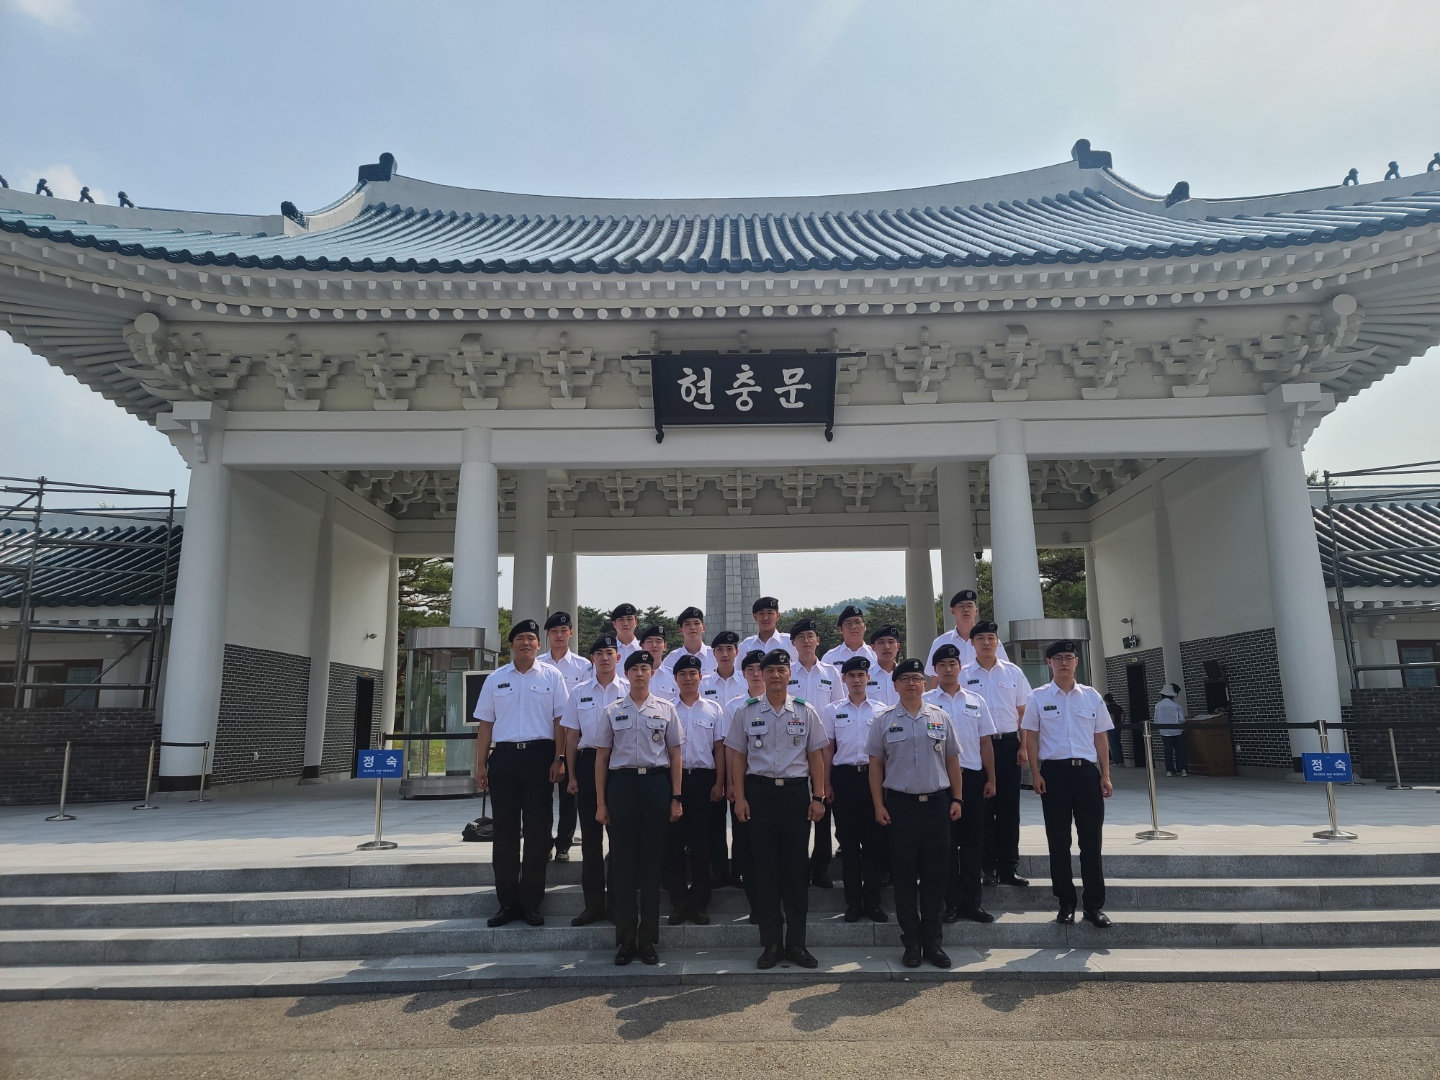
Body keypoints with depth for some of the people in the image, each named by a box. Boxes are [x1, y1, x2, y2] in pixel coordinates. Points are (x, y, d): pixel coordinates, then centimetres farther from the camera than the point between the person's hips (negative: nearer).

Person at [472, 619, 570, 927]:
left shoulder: (551, 676, 4)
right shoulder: (496, 679, 10)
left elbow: (560, 720, 1)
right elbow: (485, 725, 10)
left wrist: (558, 760, -7)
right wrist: (480, 765, 5)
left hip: (540, 756, -2)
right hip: (503, 757, 2)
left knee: (538, 831, 3)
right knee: (505, 832, 6)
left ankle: (531, 902, 13)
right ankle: (507, 902, 16)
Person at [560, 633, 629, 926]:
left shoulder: (629, 690, 0)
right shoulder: (579, 692, 8)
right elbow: (572, 735, 9)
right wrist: (572, 775, 4)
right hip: (588, 761, 2)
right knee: (590, 835, 8)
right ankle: (593, 903, 17)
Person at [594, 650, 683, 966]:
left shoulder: (666, 709, 7)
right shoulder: (613, 711, 7)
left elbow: (674, 755, 7)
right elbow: (602, 757, 7)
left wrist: (676, 798, 1)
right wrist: (600, 802, 3)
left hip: (656, 783, 0)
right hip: (622, 783, 0)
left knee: (652, 862, 4)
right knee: (622, 862, 4)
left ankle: (648, 939, 15)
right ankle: (625, 939, 14)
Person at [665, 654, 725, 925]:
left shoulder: (714, 710, 7)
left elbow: (719, 748, 6)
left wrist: (719, 783, -2)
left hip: (703, 778, 0)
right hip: (673, 778, 0)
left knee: (701, 842, 4)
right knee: (674, 842, 2)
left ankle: (700, 902, 14)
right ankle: (678, 902, 13)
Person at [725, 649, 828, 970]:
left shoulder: (806, 712, 4)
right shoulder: (745, 712, 4)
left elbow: (816, 756, 6)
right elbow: (737, 756, 5)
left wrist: (818, 797, 0)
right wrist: (740, 797, -2)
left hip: (796, 790, 0)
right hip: (760, 790, 0)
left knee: (796, 867, 4)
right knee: (765, 867, 5)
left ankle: (796, 942, 16)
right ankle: (770, 942, 16)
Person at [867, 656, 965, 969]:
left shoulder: (940, 717, 6)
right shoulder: (884, 721, 2)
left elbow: (952, 760, 9)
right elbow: (876, 764, 3)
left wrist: (956, 799, 4)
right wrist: (878, 805, -2)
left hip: (937, 802, 1)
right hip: (900, 804, -1)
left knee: (935, 874, 6)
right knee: (904, 875, 4)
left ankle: (933, 940, 17)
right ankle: (911, 942, 15)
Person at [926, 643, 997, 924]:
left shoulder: (976, 701, 9)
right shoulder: (925, 702, 1)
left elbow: (985, 742, 10)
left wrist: (991, 779, 6)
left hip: (972, 776, 3)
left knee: (972, 841, 7)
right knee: (946, 841, 4)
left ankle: (971, 902, 17)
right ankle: (951, 903, 14)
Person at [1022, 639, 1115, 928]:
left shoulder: (1091, 696, 8)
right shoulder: (1038, 697, 2)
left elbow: (1100, 738, 10)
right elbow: (1031, 737, 1)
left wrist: (1105, 775, 5)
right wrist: (1035, 773, -7)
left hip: (1087, 771, 1)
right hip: (1054, 772, -1)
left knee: (1091, 841, 3)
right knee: (1058, 842, 6)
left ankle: (1094, 906, 13)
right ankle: (1066, 904, 17)